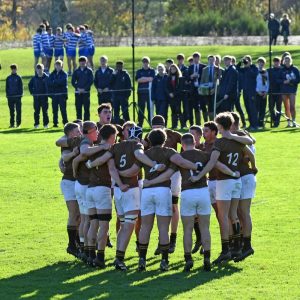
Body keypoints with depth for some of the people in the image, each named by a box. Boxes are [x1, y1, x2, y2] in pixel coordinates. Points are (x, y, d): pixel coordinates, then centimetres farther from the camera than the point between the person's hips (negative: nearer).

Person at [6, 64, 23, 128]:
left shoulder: (19, 77, 2)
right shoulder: (8, 78, 8)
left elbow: (21, 87, 3)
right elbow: (6, 87, 10)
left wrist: (20, 94, -6)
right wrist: (7, 95, 1)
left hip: (17, 96, -2)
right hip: (10, 96, 2)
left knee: (18, 111, -2)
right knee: (11, 111, 5)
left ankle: (18, 123, 4)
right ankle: (12, 123, 9)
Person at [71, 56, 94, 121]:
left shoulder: (89, 71, 3)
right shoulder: (76, 71, 10)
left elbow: (91, 81, -3)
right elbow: (73, 81, 7)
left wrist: (84, 89, -12)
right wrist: (78, 88, -8)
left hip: (86, 92, -2)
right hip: (78, 93, 2)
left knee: (86, 108, -4)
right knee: (78, 108, 2)